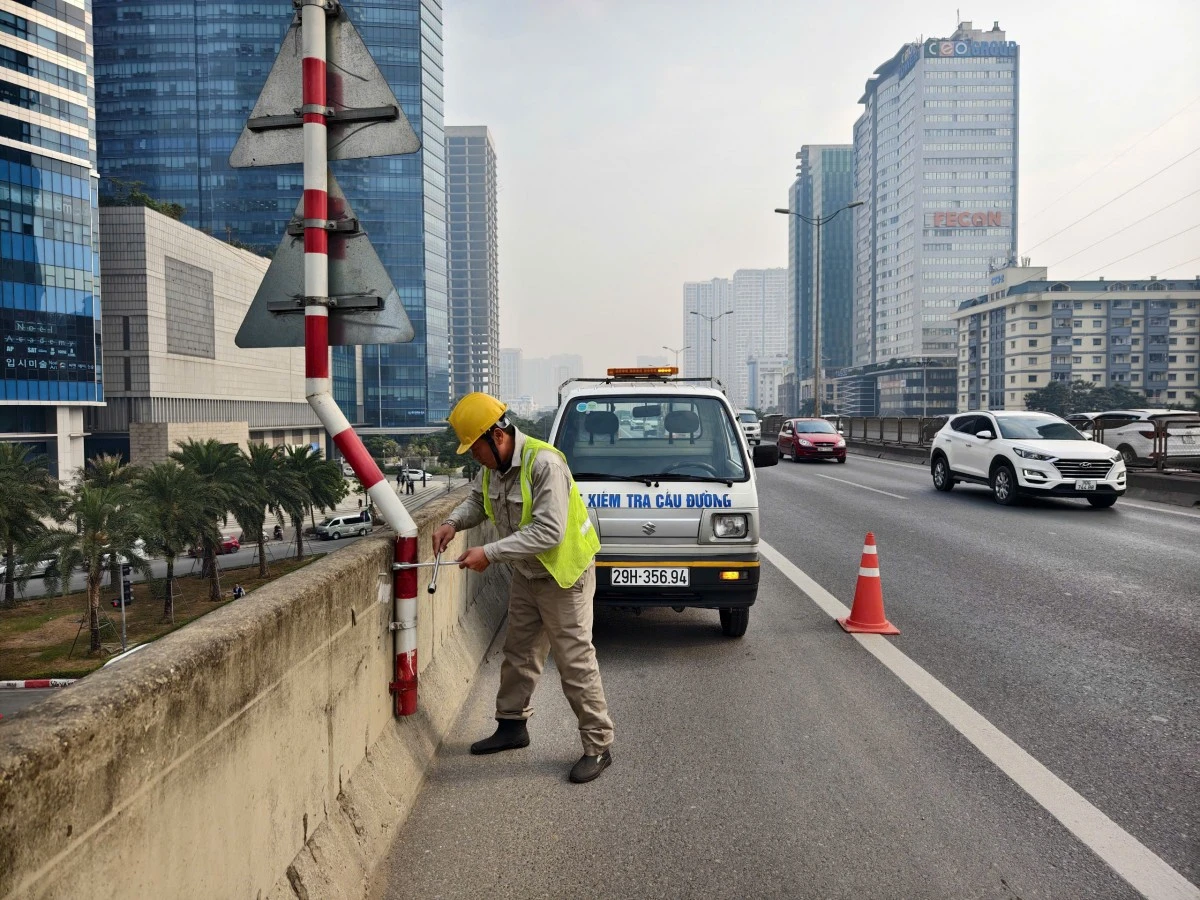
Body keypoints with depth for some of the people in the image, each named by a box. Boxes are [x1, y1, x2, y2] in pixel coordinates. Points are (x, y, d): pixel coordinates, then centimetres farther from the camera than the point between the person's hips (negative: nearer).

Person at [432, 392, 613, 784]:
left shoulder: (545, 463, -29)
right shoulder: (495, 465, -2)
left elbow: (548, 532, -33)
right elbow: (479, 500, 17)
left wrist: (490, 553, -32)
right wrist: (453, 522, -5)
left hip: (563, 575, -8)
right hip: (526, 575, 9)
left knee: (576, 662, -3)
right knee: (518, 654, 18)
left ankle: (598, 746, 8)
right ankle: (512, 726, 35)